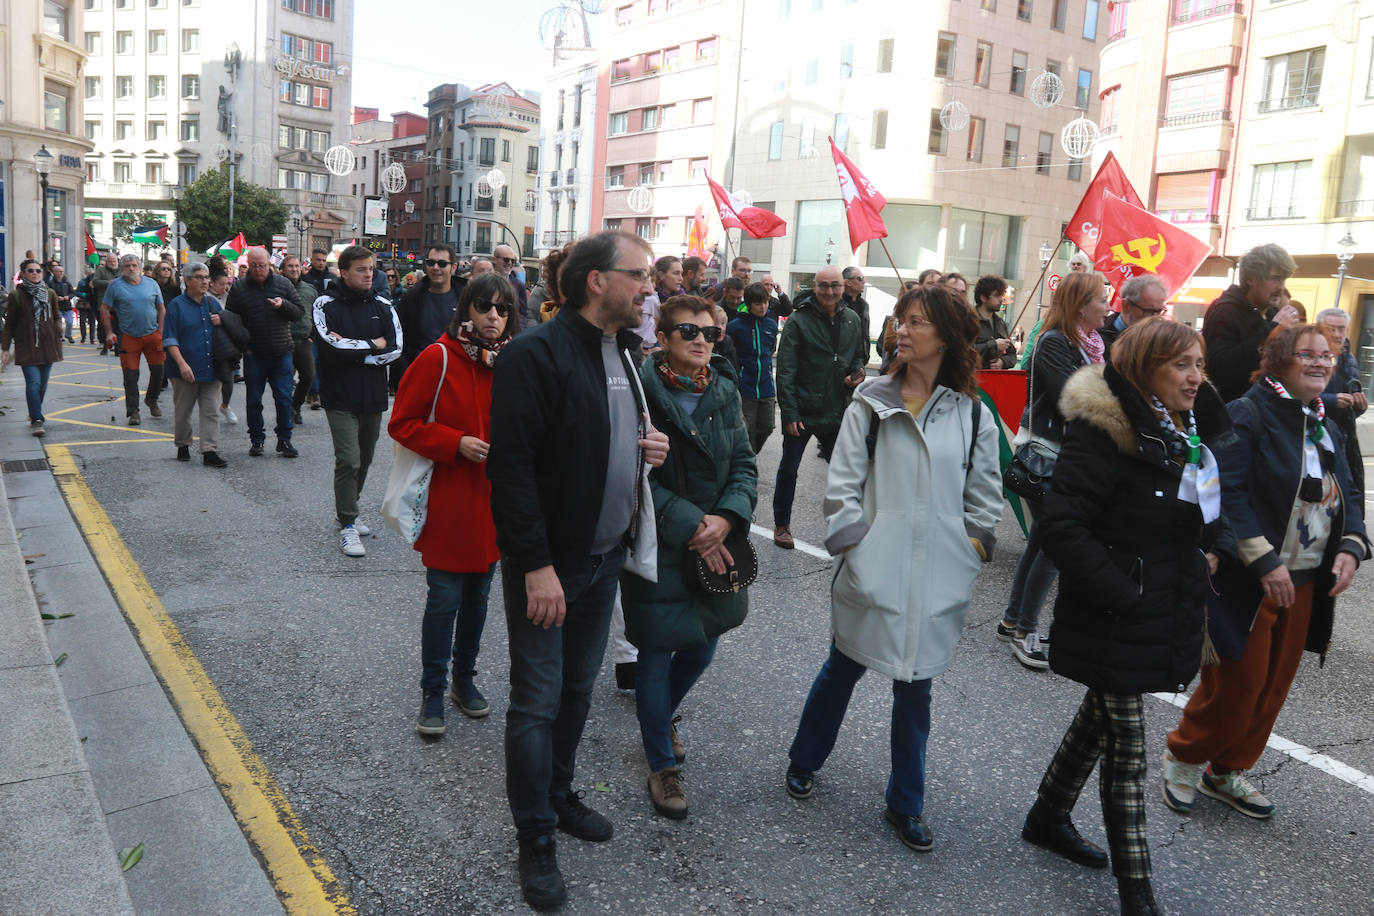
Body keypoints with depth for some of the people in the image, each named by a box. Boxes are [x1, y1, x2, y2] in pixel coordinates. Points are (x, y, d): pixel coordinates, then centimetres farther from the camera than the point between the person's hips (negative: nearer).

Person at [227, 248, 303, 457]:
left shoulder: (283, 284, 3)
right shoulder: (238, 287, 2)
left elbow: (299, 311, 4)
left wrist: (283, 305, -16)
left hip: (281, 353, 0)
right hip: (253, 354, 0)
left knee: (284, 398, 0)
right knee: (253, 400, 6)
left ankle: (284, 440, 11)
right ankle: (256, 440, 19)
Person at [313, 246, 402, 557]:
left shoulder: (382, 306, 6)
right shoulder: (326, 305, -4)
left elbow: (396, 347, -4)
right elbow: (331, 348, -18)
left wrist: (351, 351, -12)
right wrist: (373, 345, -9)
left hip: (373, 395, 5)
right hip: (341, 397, -4)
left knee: (364, 459, 13)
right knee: (348, 461, -10)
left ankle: (347, 514, 30)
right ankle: (348, 526, -1)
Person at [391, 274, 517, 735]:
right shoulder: (439, 359, -9)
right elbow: (402, 423, -7)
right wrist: (456, 443, -18)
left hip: (495, 500, 5)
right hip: (447, 499, -4)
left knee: (478, 595, 16)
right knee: (445, 598, -1)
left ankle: (465, 678, 33)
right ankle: (433, 692, 16)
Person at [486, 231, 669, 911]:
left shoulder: (625, 354, 9)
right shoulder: (538, 354, -18)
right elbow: (512, 465, -21)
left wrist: (650, 450, 0)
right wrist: (537, 564, -23)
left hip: (605, 557, 8)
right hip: (547, 563, -8)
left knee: (578, 688, 20)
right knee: (538, 700, 4)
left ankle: (557, 794, 40)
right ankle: (536, 839, 20)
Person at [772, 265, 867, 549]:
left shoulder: (852, 320, 7)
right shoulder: (799, 321, -9)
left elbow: (858, 356, 22)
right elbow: (785, 370, -11)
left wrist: (858, 373, -2)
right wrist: (789, 413, -16)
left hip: (837, 412, 4)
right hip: (802, 411, -4)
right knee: (789, 470, 8)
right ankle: (781, 525, 24)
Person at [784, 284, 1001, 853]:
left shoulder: (973, 416, 1)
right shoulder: (872, 403, -4)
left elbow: (985, 497, 10)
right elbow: (841, 484, -4)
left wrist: (971, 549, 3)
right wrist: (853, 544, -9)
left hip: (936, 583, 2)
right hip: (872, 573, -1)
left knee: (915, 689, 14)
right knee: (842, 671, 16)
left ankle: (906, 804, 31)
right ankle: (804, 761, 40)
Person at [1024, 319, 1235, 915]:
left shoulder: (1194, 434, 7)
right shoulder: (1104, 432, -20)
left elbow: (1213, 509, 22)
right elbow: (1061, 524, -26)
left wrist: (1216, 550, 1)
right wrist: (1122, 594, -24)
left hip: (1171, 614, 9)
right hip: (1117, 621, -8)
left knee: (1101, 718, 22)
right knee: (1127, 746, 1)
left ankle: (1048, 817, 42)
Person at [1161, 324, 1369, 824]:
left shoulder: (1326, 429, 13)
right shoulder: (1246, 415, -13)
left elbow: (1346, 498, 17)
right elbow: (1227, 493, -19)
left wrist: (1351, 547, -2)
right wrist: (1265, 562, -23)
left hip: (1304, 583, 8)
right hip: (1247, 581, -8)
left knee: (1273, 686, 14)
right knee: (1237, 681, -1)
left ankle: (1228, 771, 30)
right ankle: (1184, 758, 22)